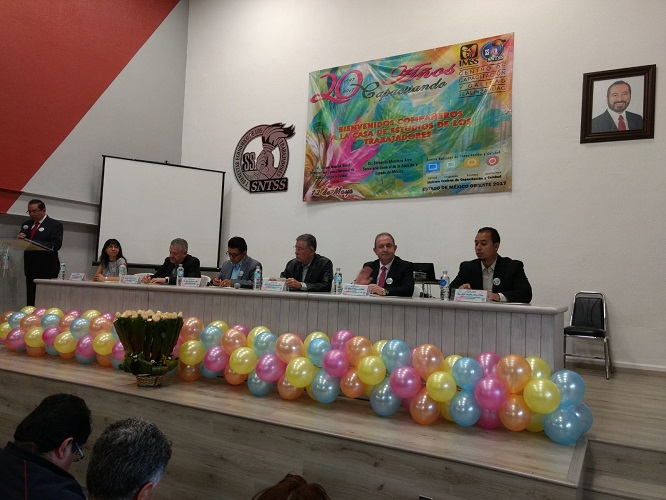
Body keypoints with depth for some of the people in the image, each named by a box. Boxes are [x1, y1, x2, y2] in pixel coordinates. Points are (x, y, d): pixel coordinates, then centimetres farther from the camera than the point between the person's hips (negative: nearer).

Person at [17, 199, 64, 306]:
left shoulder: (55, 225, -3)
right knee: (30, 300, 9)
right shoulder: (26, 224, 16)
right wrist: (19, 239, -8)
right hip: (30, 268, 6)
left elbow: (56, 245, -16)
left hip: (47, 269, -6)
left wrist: (32, 242, -24)